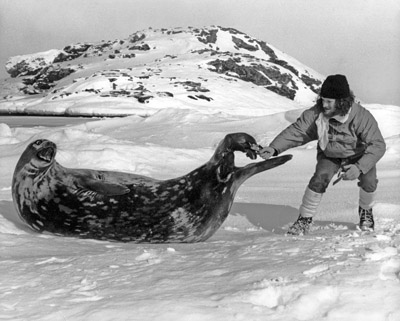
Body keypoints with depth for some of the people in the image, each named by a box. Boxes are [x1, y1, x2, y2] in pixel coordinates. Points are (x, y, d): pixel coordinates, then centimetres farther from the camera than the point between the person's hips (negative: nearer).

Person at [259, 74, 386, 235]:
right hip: (330, 155, 1)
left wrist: (359, 167, -49)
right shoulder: (316, 114, -26)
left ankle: (365, 211, 12)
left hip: (359, 155, -1)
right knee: (319, 179, -23)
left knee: (368, 181, -22)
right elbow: (296, 131, -25)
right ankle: (305, 219, -6)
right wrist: (274, 148, -41)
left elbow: (378, 145, -35)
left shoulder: (362, 117, -34)